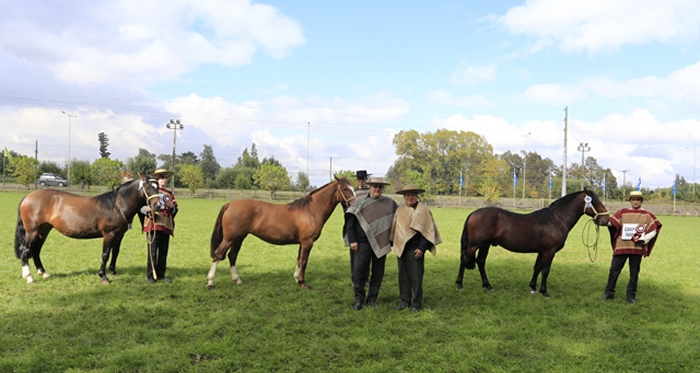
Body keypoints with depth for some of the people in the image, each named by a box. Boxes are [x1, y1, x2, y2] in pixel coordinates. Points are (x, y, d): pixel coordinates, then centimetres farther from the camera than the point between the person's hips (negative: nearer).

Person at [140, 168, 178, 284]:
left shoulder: (169, 194, 17)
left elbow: (175, 211, 17)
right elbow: (142, 207, -2)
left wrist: (172, 206, -5)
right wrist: (147, 209, -24)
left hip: (166, 226, 5)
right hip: (153, 225, -5)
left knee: (163, 252, 7)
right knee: (152, 252, -4)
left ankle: (160, 275, 16)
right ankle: (151, 276, 3)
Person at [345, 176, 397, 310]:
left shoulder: (390, 203, 5)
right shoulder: (360, 201, 0)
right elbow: (350, 221, -2)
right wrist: (352, 240, -8)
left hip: (381, 243, 2)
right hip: (363, 243, -2)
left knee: (378, 272, 9)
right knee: (359, 271, -2)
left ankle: (372, 298, 23)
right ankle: (359, 298, 14)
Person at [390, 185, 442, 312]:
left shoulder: (423, 210, -5)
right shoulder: (400, 210, 9)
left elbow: (427, 230, -8)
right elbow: (395, 229, 17)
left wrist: (421, 248, -14)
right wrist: (395, 245, 10)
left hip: (415, 249, -5)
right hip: (401, 248, 5)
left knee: (416, 276, 0)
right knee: (403, 276, 9)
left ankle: (417, 303, 11)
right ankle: (405, 301, 20)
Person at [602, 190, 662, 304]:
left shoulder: (647, 215, 5)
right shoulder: (622, 213, 5)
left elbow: (654, 230, 3)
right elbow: (611, 223, -4)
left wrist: (644, 239, -12)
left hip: (637, 248, 0)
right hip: (621, 246, 0)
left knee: (634, 273, 7)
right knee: (614, 270, 2)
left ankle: (631, 295, 19)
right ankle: (609, 292, 14)